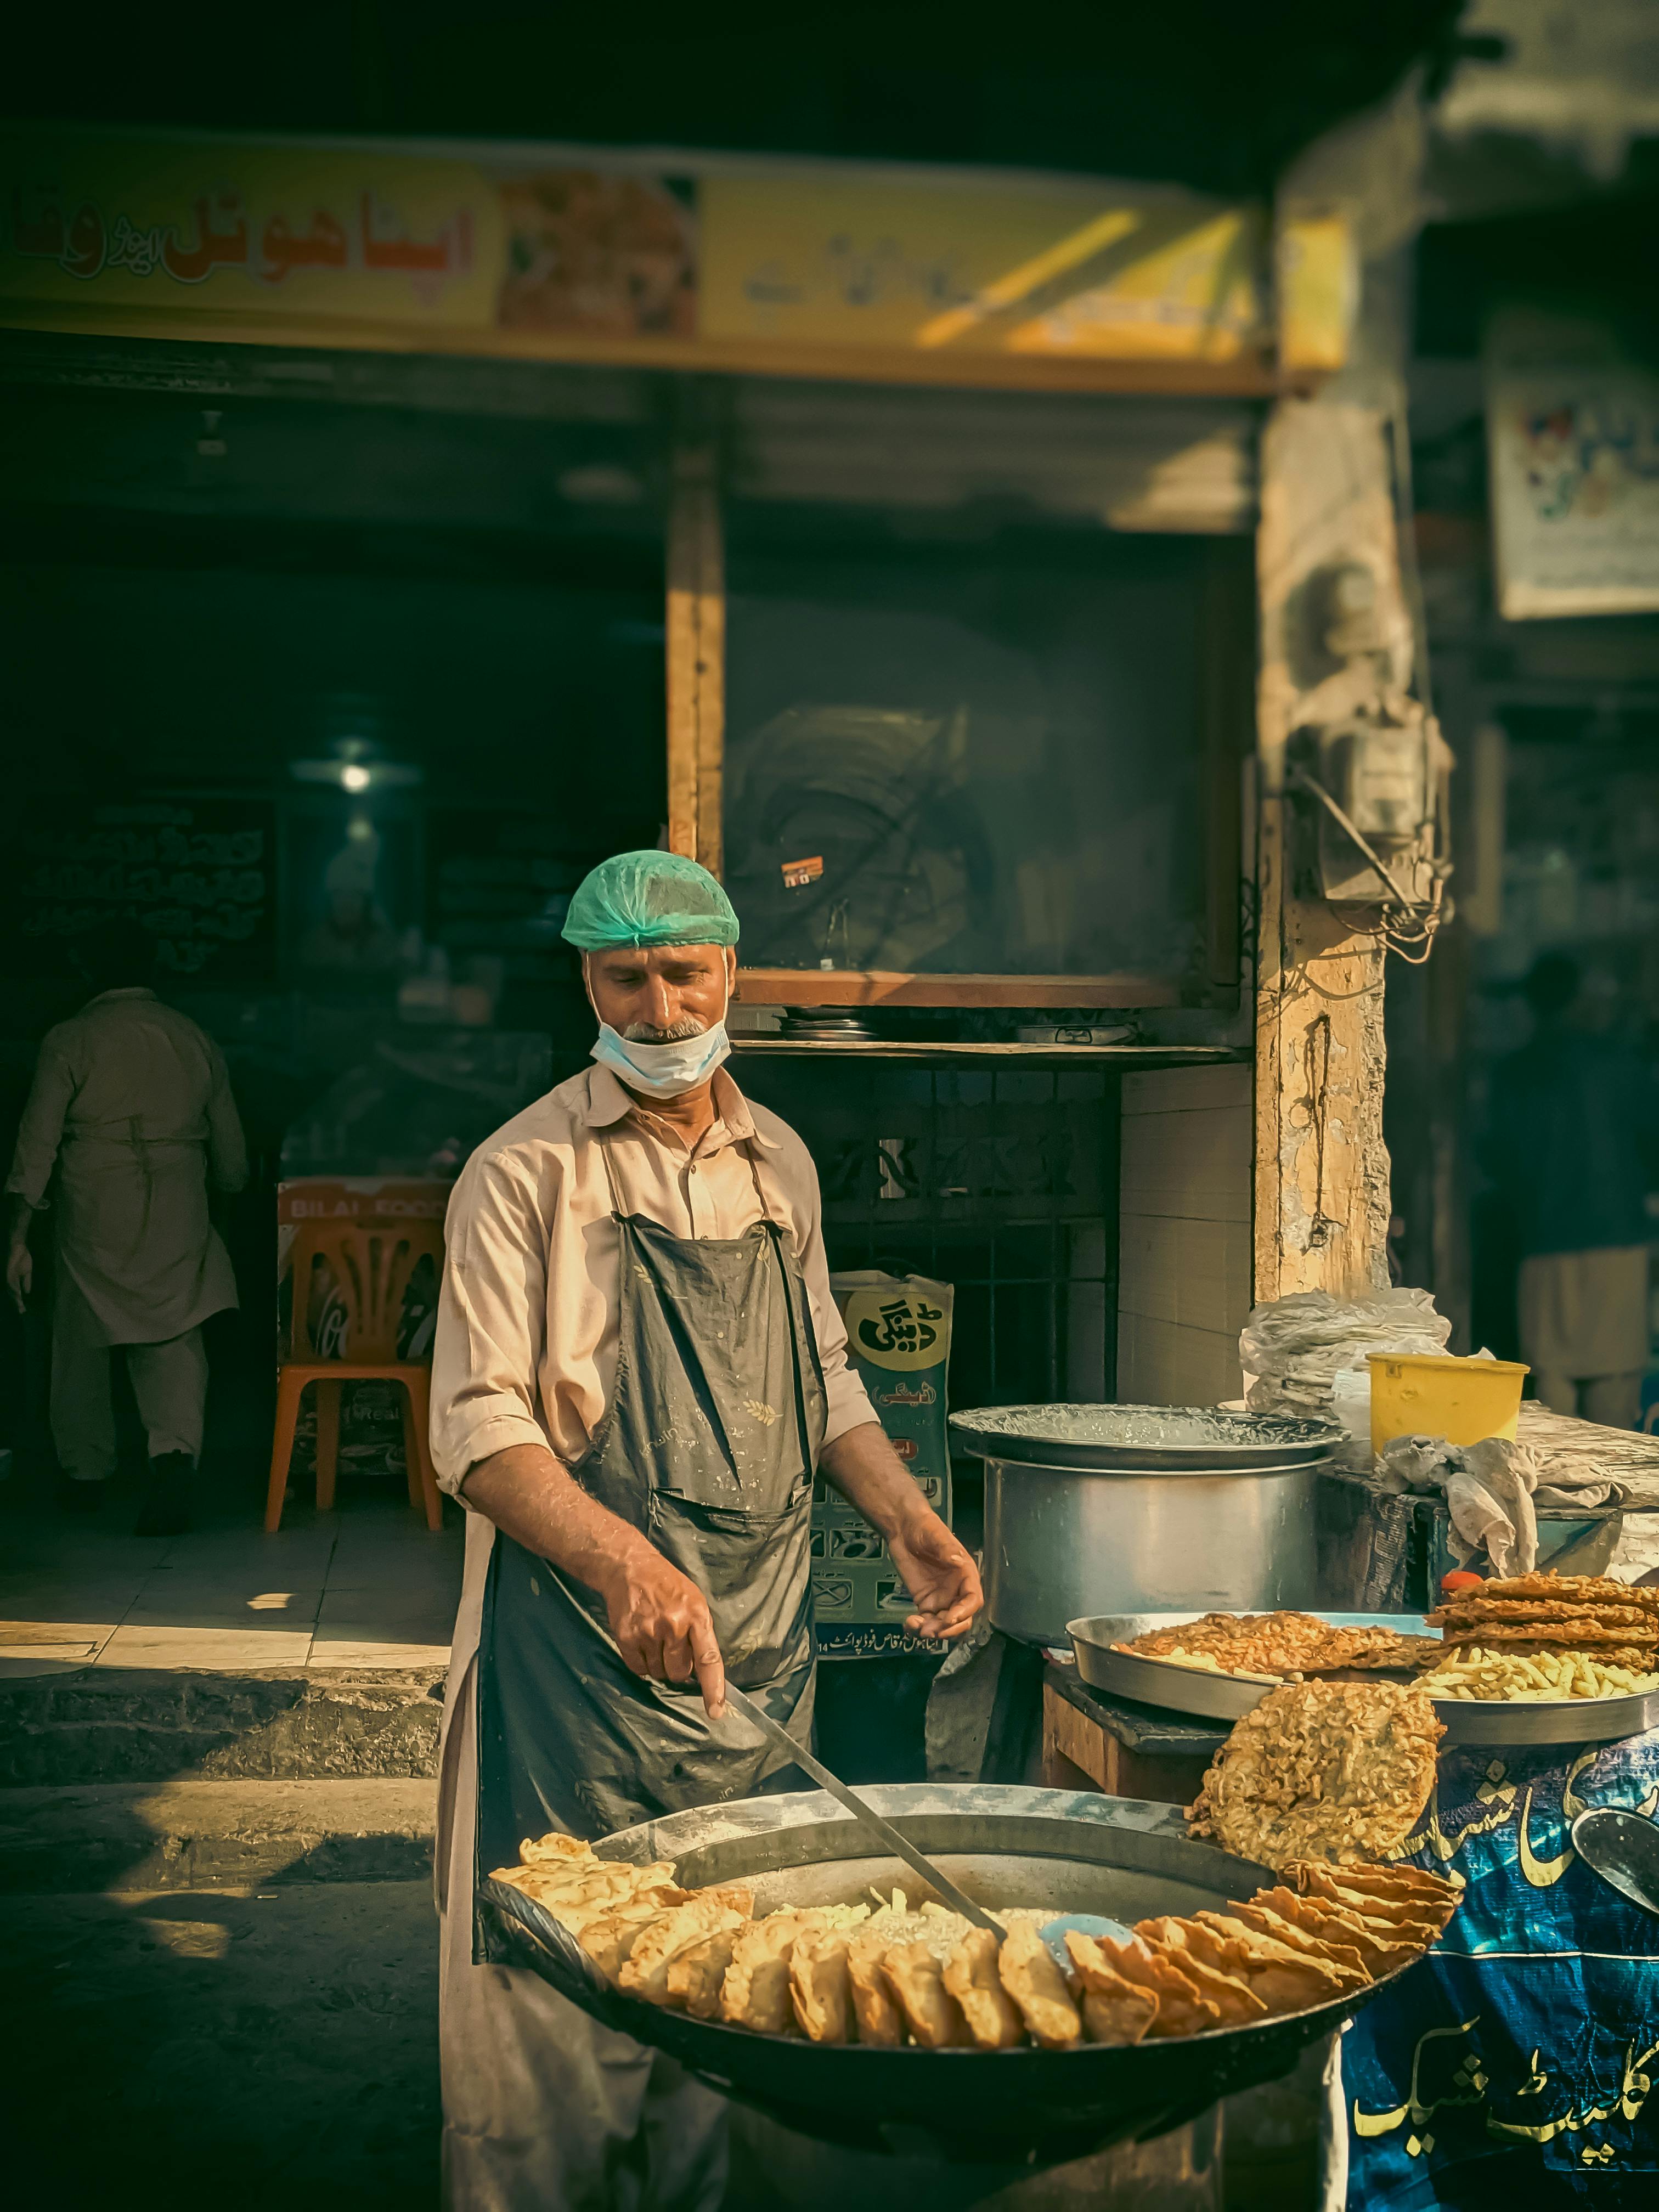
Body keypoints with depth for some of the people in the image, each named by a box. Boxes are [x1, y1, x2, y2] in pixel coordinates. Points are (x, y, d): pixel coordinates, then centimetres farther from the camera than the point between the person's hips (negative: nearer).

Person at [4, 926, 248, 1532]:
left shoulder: (70, 1040, -3)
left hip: (94, 1220, -2)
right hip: (178, 1221, 2)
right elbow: (231, 1153, 13)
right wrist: (229, 1188, 34)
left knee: (82, 1344, 15)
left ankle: (85, 1473, 28)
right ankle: (175, 1452, -23)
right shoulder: (195, 1040, 7)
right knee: (173, 1340, 1)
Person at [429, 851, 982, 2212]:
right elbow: (479, 1427, -13)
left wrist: (908, 1521, 4)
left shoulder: (780, 1163, 11)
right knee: (562, 1986, 1)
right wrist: (624, 1560, -29)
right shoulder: (528, 1172, -7)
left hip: (763, 1640, 5)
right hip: (583, 1643, -5)